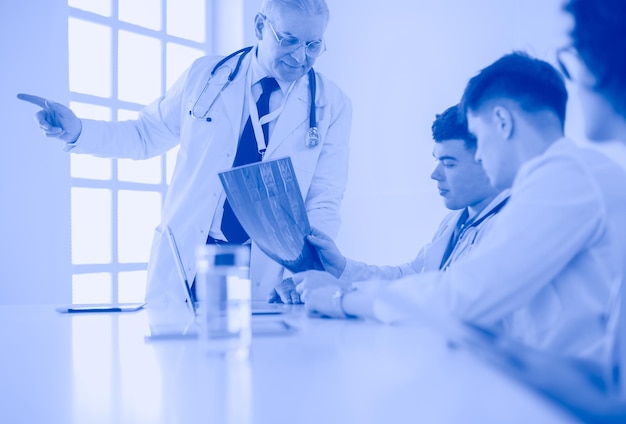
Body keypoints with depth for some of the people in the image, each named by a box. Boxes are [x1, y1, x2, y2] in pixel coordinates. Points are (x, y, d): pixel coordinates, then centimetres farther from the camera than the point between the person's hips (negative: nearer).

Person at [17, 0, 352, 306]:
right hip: (185, 262, 1)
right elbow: (146, 135, 12)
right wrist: (77, 131, -4)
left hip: (267, 276, -1)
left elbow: (324, 202, -4)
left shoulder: (332, 105, -3)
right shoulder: (205, 75, 1)